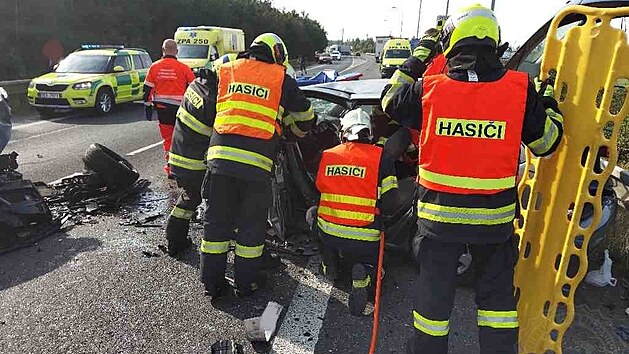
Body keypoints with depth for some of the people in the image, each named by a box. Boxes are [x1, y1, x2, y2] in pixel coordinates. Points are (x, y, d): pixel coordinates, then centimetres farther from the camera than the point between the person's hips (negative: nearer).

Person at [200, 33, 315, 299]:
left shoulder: (226, 71, 17)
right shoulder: (281, 79, 9)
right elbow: (305, 116, 19)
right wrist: (293, 134, 39)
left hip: (220, 154, 3)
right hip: (256, 161, -2)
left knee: (216, 221, 13)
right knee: (251, 224, 12)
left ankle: (212, 283, 24)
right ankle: (246, 282, 26)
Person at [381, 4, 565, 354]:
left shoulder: (429, 89, -11)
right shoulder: (520, 89, -9)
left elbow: (390, 101, 9)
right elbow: (547, 142, 3)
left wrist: (415, 62, 18)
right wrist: (548, 99, 18)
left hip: (439, 214, -1)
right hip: (495, 215, 1)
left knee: (434, 289, 15)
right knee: (496, 290, 21)